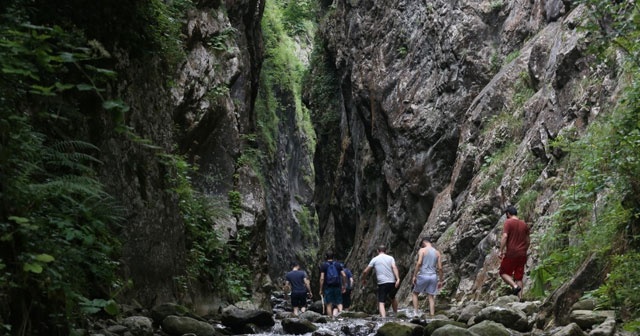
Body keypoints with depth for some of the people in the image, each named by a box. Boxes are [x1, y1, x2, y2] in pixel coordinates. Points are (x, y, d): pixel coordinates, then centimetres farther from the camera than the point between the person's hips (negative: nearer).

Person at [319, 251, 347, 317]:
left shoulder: (323, 265, 0)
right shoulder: (338, 264, 6)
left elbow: (322, 278, -7)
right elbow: (344, 275, 0)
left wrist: (321, 289, -2)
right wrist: (344, 286, 9)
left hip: (328, 287, -2)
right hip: (337, 286, 2)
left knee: (329, 304, 5)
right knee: (339, 303, 8)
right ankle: (341, 312, -18)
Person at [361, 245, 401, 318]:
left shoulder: (375, 259, 8)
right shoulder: (390, 258, 9)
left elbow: (365, 271, 6)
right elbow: (394, 267, -9)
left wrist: (363, 279, 25)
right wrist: (398, 279, -19)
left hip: (382, 283, -2)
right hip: (392, 282, 2)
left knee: (381, 302, -5)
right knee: (393, 298, 27)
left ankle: (383, 317, -25)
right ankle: (396, 314, 32)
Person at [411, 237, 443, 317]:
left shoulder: (422, 250, -2)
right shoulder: (437, 252, 10)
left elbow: (419, 263, -13)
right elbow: (440, 267, 6)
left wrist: (414, 276, -10)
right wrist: (440, 280, 12)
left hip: (423, 275, -4)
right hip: (433, 276, 4)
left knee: (414, 293, 13)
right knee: (431, 297, 6)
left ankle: (415, 312, 3)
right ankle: (432, 316, -1)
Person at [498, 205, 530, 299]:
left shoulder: (508, 222, -7)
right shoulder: (524, 224, 11)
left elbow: (505, 237, -17)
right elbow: (528, 240, 15)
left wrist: (501, 251, -14)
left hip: (511, 253, -5)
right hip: (522, 255, 5)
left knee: (503, 273, 8)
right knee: (519, 277, 9)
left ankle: (515, 286, -13)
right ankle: (520, 297, 2)